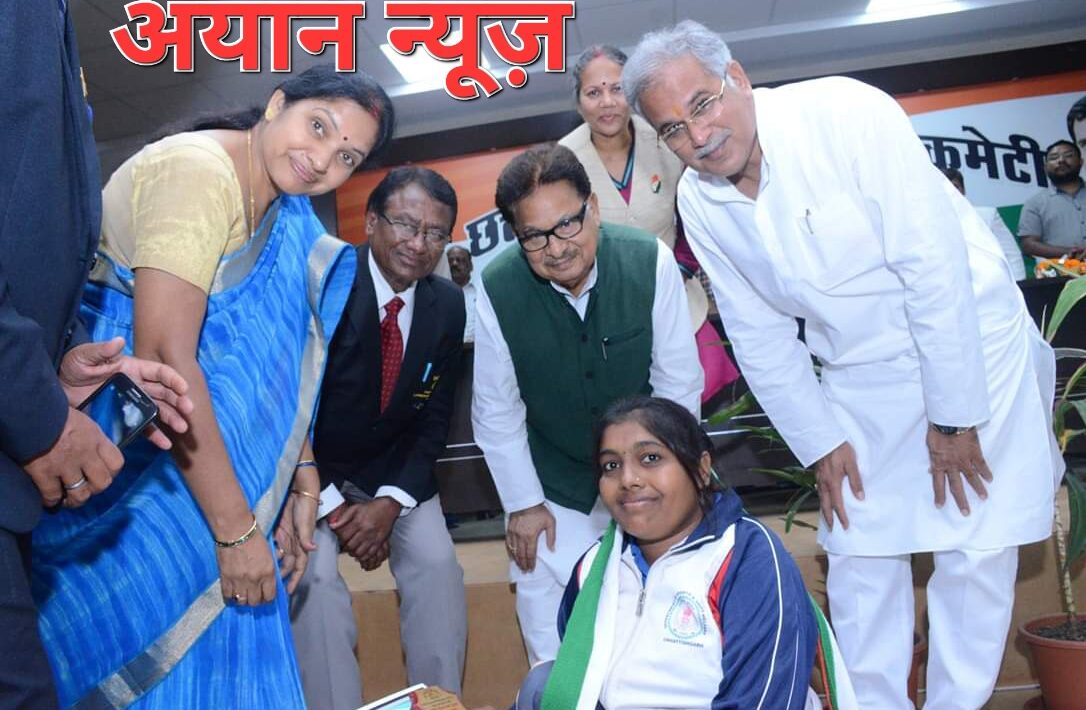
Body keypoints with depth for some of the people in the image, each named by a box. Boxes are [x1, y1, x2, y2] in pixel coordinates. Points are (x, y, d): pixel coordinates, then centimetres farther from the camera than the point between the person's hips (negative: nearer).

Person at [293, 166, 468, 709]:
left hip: (394, 471, 4)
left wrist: (391, 502, -15)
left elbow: (433, 420, -1)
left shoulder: (447, 306, -6)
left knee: (438, 566, -13)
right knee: (315, 578, -22)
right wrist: (331, 506, -18)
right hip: (308, 473, -3)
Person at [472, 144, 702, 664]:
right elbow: (496, 411, -8)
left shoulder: (650, 262, -21)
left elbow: (678, 384, -11)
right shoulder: (497, 290, -20)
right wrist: (523, 503, -4)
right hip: (554, 490, 0)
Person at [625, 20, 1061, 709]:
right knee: (860, 554, 8)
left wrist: (951, 415, -19)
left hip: (969, 347, -4)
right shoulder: (698, 200, -7)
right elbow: (760, 335, 2)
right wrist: (820, 442, 1)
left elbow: (934, 264, -22)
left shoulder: (846, 112, -22)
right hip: (860, 379, 4)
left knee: (976, 549, -1)